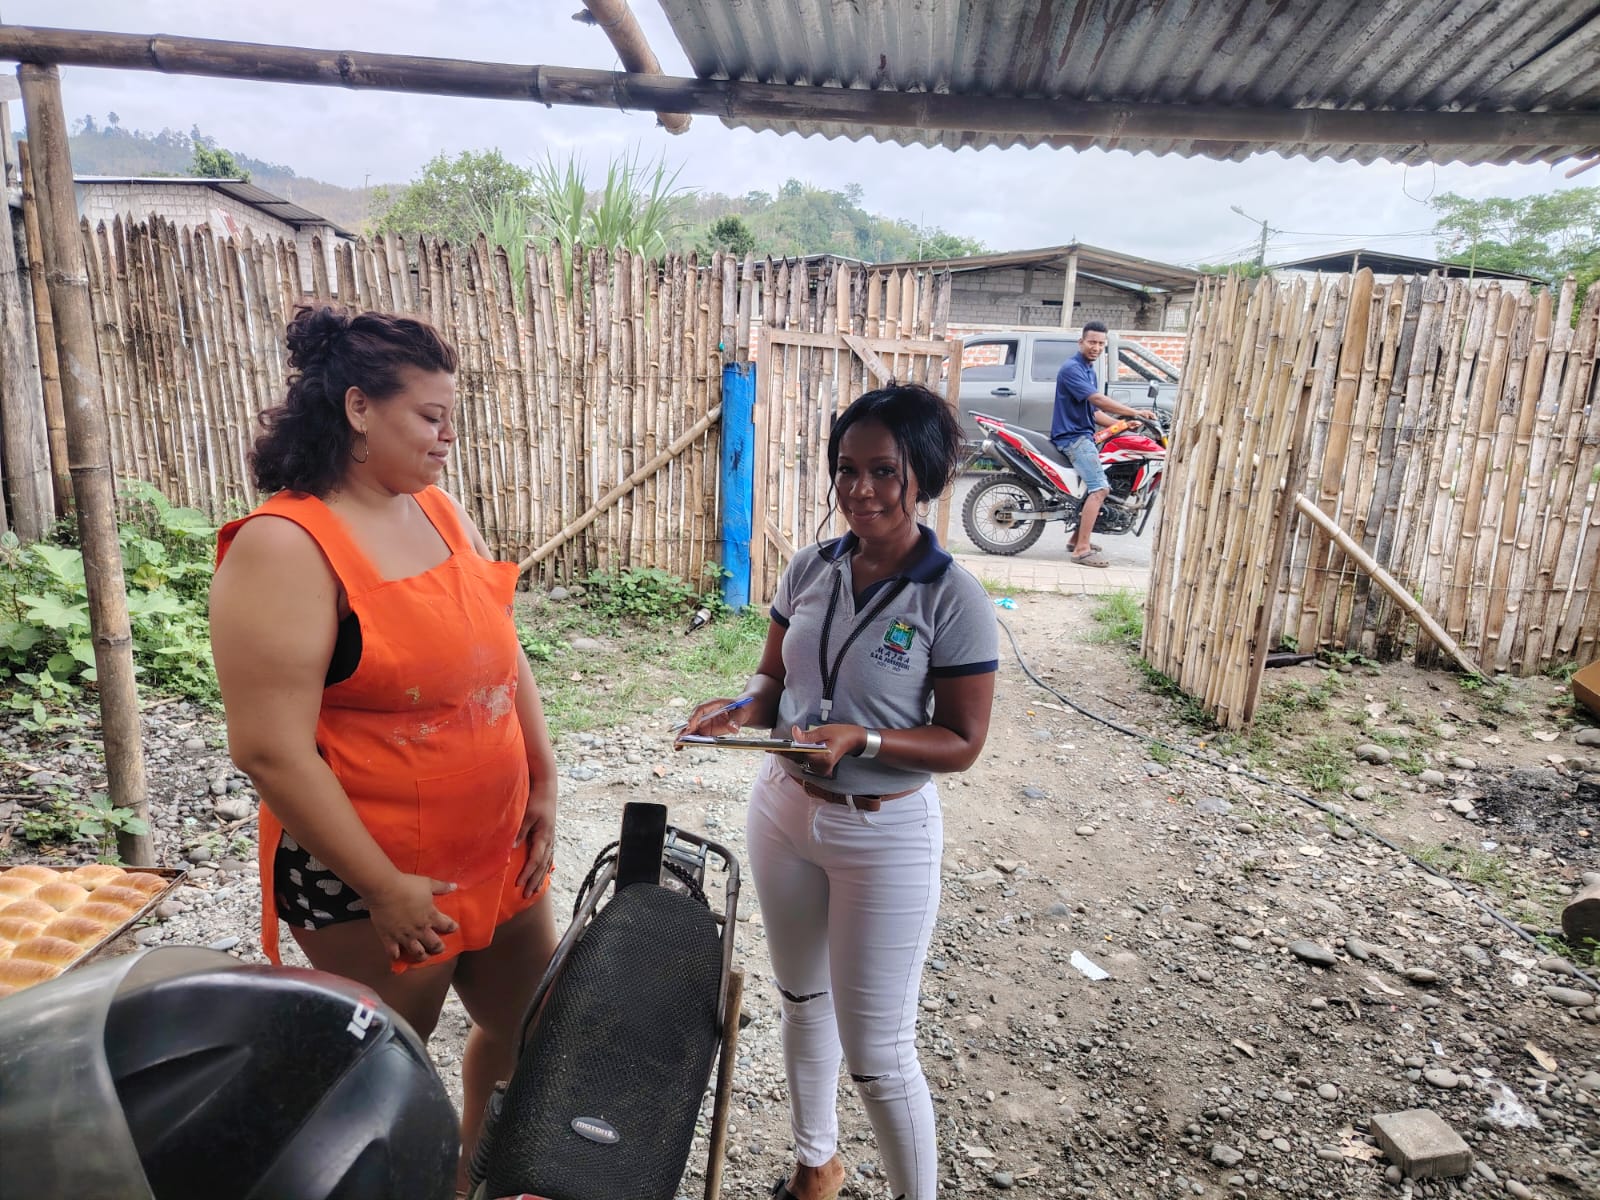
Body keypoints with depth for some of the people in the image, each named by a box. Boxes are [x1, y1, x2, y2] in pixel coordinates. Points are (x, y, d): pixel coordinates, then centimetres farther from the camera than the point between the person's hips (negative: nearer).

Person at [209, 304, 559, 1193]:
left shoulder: (441, 511, 3)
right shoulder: (283, 549, -20)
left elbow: (506, 654, 8)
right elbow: (272, 751, -21)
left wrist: (544, 790, 4)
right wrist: (383, 888, -17)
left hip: (501, 851, 8)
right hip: (371, 876, -7)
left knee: (534, 1027, 22)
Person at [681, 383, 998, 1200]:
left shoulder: (953, 598, -19)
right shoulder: (811, 568, -4)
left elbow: (961, 741, -14)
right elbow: (775, 677, 5)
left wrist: (860, 739, -28)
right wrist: (744, 709, -17)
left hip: (886, 834, -5)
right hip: (784, 809, 6)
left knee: (877, 1049, 7)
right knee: (802, 1002, 24)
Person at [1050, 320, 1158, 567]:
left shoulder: (1089, 371, 19)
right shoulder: (1071, 368, -12)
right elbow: (1098, 399, -24)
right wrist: (1135, 412, -24)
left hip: (1084, 436, 10)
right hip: (1072, 437, -10)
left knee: (1098, 488, 16)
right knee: (1099, 488, -21)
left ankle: (1076, 538, 25)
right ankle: (1081, 550, -23)